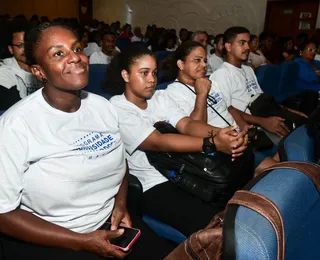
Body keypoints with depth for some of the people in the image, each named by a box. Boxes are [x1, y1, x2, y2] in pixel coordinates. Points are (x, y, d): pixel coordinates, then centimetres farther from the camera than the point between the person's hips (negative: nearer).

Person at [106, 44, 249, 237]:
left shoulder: (160, 97, 8)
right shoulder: (117, 109, -11)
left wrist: (221, 133, -29)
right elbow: (158, 142, -23)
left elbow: (187, 124, -8)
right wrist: (213, 143, -33)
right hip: (152, 185, -5)